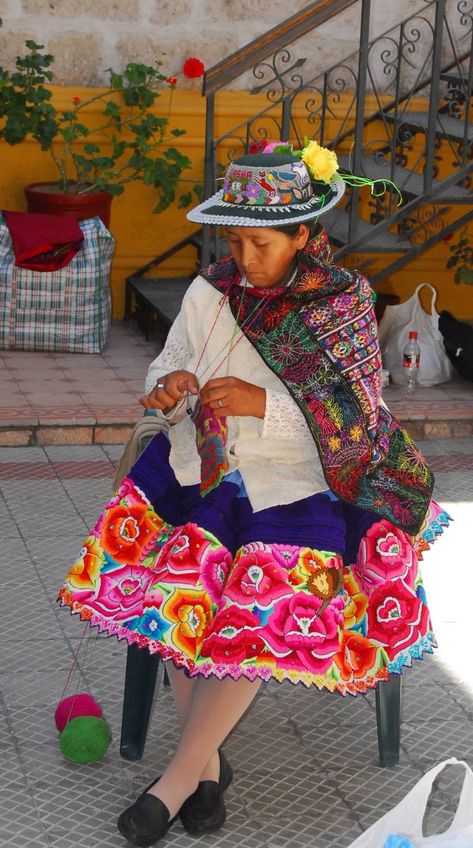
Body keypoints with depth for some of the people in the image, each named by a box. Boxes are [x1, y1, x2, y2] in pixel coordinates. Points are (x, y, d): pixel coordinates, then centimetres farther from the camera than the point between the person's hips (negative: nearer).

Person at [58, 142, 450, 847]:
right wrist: (171, 386, -11)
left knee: (261, 610, -24)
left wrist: (263, 404, -20)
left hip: (296, 486, -3)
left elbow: (356, 419, -7)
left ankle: (180, 776, -11)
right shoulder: (209, 294, 5)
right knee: (177, 585, -22)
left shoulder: (344, 304, -4)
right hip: (203, 471, 4)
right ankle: (209, 761, -7)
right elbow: (167, 367, 15)